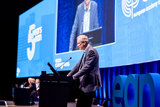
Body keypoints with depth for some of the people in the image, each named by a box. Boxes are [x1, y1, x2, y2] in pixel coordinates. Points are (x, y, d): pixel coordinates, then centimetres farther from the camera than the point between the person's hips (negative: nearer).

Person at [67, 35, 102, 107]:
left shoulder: (91, 51, -14)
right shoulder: (85, 52, 17)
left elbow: (87, 67, -23)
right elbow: (79, 65, 18)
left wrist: (74, 76, -22)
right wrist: (68, 76, 11)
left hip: (89, 83, -10)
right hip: (84, 84, 10)